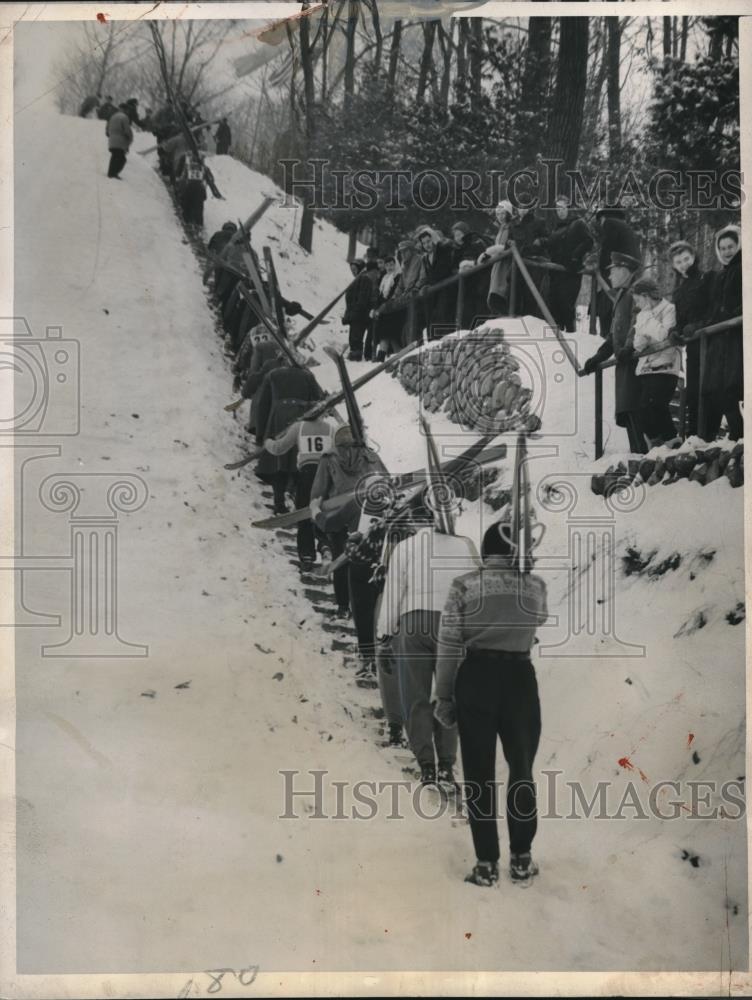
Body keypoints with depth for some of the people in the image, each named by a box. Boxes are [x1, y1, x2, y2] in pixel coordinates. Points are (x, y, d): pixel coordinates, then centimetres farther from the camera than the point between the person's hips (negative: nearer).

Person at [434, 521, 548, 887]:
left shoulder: (463, 586, -6)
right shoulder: (535, 586, -1)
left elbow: (448, 647, -6)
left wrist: (444, 696, 2)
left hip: (475, 679, -1)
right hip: (520, 678, 1)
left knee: (479, 774, 7)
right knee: (521, 770, 17)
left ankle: (487, 864, 9)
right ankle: (521, 859, 20)